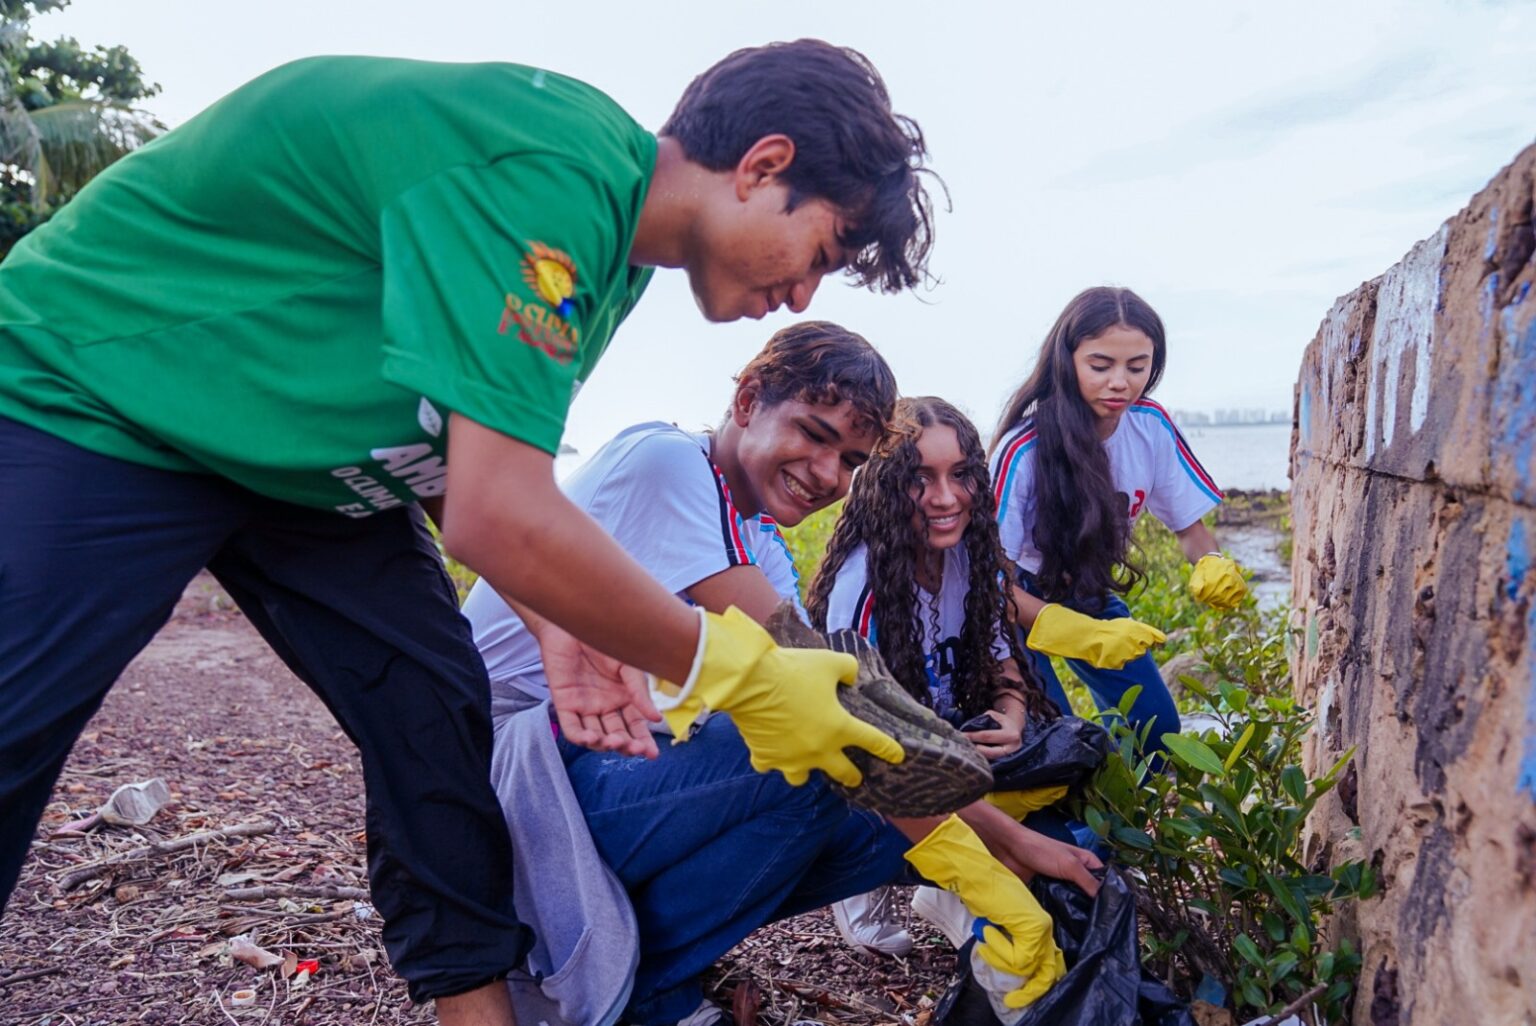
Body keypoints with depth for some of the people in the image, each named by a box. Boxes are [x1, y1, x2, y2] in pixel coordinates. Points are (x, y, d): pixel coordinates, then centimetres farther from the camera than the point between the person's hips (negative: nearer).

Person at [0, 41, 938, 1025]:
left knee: (436, 710, -2)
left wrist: (559, 620, -9)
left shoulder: (611, 244, -1)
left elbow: (467, 453, 4)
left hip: (297, 451, 8)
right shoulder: (549, 169, -32)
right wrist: (732, 673, -26)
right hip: (89, 404, -8)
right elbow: (502, 518, -38)